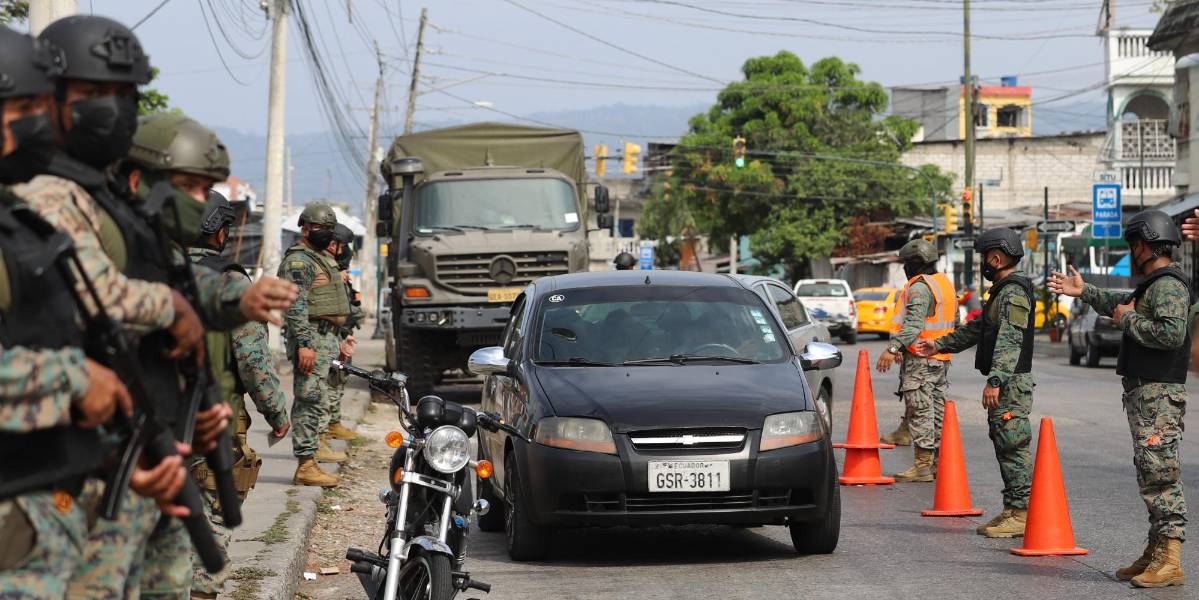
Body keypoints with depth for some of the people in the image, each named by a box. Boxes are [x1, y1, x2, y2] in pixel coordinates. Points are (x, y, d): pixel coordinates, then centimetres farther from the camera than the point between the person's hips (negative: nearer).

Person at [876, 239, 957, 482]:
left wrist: (893, 348, -31)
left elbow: (914, 324, -26)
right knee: (937, 410, 14)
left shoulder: (919, 287, -14)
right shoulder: (945, 283, 17)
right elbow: (954, 321, 26)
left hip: (920, 359, -10)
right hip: (941, 358, 10)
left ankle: (922, 465, -10)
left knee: (919, 410, -8)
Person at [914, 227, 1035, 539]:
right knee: (1006, 447, 11)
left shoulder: (1014, 293, -14)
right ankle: (1012, 511, 15)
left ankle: (1022, 513, -9)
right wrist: (939, 345, 33)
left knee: (1014, 448, -9)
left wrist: (995, 380, -29)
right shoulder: (1003, 291, 20)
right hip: (1004, 384, 11)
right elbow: (977, 328, 30)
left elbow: (1009, 341, -24)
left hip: (1011, 384, -11)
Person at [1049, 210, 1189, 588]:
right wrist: (1085, 292, 43)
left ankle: (1170, 561, -15)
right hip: (1143, 393, 11)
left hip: (1159, 396, -11)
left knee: (1161, 476, -12)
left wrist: (1129, 319, -17)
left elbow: (1173, 332, -31)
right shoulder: (1154, 285, 19)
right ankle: (1155, 553, 19)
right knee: (1151, 476, 14)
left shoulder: (1168, 285, -15)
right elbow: (1124, 304, 40)